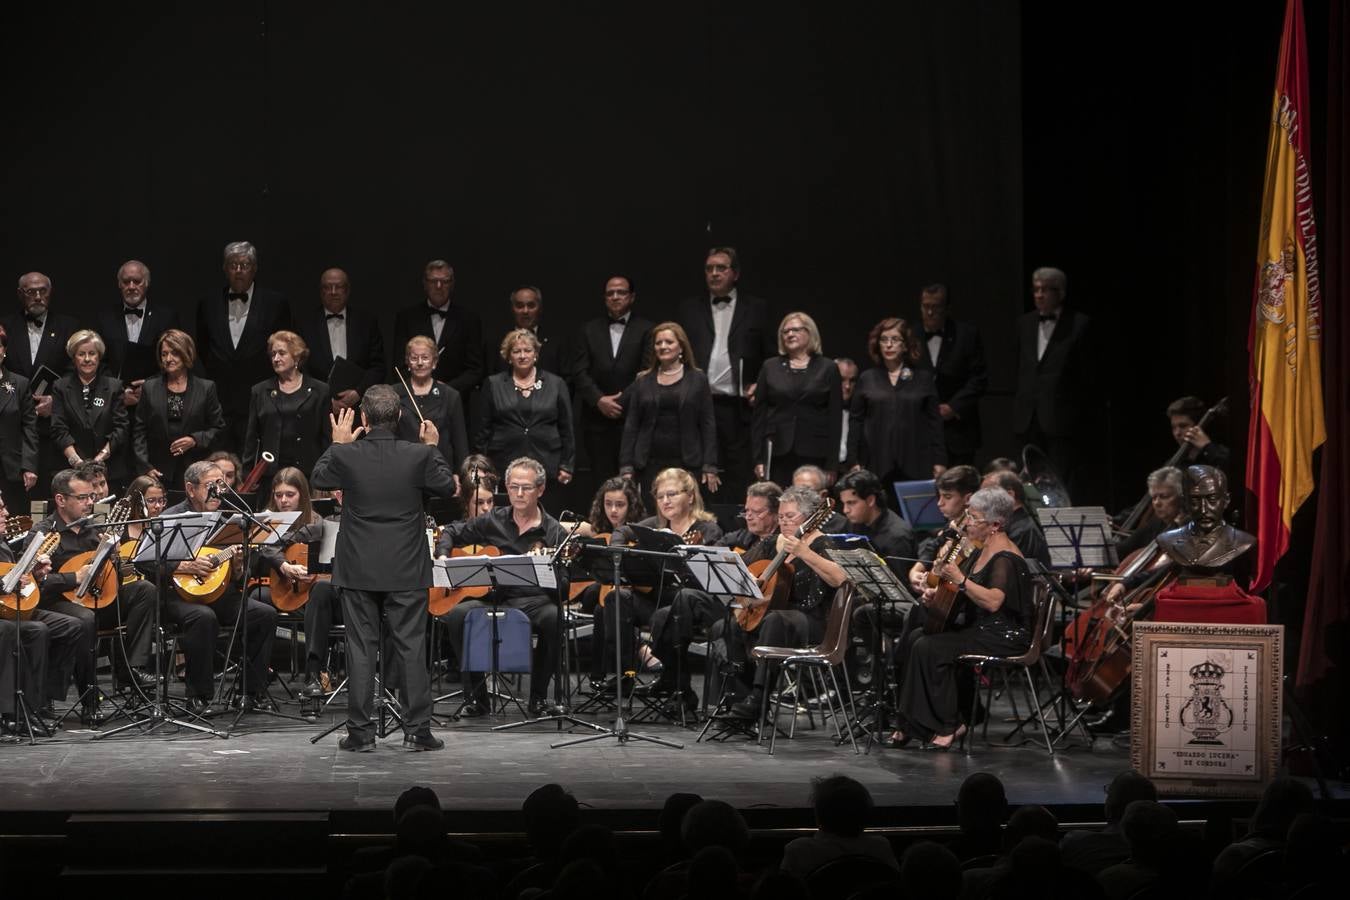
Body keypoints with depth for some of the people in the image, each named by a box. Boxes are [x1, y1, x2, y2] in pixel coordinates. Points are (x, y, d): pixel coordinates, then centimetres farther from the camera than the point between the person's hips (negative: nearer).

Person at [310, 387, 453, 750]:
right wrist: (433, 447, 17)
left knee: (360, 649, 6)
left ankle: (360, 732, 7)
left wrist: (338, 444, 20)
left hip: (359, 570, 0)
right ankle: (418, 730, 6)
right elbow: (447, 487, 6)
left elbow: (317, 478, 9)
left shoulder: (346, 456, -11)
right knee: (411, 648, 6)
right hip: (407, 571, 0)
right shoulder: (419, 456, -11)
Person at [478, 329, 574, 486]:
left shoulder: (556, 384, 9)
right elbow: (484, 429, 10)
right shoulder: (494, 385, 10)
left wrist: (566, 467, 5)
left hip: (548, 469, 0)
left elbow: (566, 430, 10)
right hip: (504, 469, 0)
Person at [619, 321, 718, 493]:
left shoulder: (697, 380, 6)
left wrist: (710, 467, -4)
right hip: (650, 464, 1)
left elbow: (707, 425, 3)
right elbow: (631, 426, 8)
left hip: (687, 464, -1)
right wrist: (626, 467, 0)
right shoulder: (643, 381, 9)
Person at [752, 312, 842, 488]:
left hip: (814, 455, -1)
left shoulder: (828, 368, 6)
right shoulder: (770, 367, 11)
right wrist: (758, 458, 1)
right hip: (777, 454, 1)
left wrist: (831, 465, -4)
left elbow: (835, 417, 3)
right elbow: (759, 415, 9)